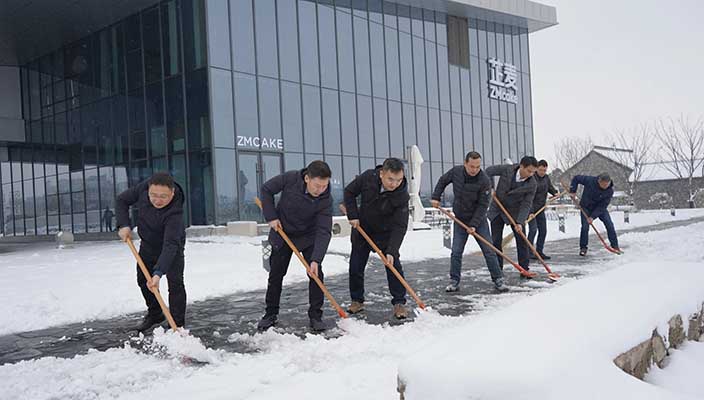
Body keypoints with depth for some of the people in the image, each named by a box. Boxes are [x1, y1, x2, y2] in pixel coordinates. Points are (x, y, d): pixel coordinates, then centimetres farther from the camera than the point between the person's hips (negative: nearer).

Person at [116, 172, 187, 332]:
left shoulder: (175, 212, -41)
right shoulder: (143, 188, -26)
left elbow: (170, 245, -48)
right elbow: (122, 200, -8)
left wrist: (158, 273, -56)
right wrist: (124, 224, -21)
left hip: (171, 247, -6)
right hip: (148, 244, 6)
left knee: (175, 282, -14)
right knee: (143, 279, 14)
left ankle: (177, 324, -5)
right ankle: (154, 313, 34)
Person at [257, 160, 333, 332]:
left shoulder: (325, 200, -27)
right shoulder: (290, 179, -28)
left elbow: (324, 232, -29)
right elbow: (266, 189, -10)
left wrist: (316, 259, -37)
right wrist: (271, 216, -15)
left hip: (308, 237, 0)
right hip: (282, 234, 1)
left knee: (316, 273, -9)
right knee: (275, 274, 7)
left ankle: (315, 315, 4)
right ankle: (271, 314, 21)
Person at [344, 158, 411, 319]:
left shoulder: (401, 195, -29)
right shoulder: (368, 177, -24)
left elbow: (400, 227, -29)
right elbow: (349, 192, -6)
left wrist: (391, 251, -37)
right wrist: (353, 215, -14)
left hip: (386, 233, -2)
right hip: (362, 229, 2)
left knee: (393, 265, -10)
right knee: (355, 266, 5)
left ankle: (399, 303, 2)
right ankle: (357, 301, 21)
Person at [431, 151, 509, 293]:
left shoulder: (485, 180, -22)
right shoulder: (455, 171, -11)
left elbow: (483, 205, -19)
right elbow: (442, 181, 11)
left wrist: (474, 225, -23)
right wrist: (436, 197, 2)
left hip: (479, 220, -2)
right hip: (460, 220, 3)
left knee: (489, 251, -1)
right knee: (456, 252, 1)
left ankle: (498, 280, 9)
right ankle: (454, 281, 11)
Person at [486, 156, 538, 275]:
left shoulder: (532, 185, -17)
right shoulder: (507, 169, -18)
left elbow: (526, 205, -18)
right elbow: (489, 170, -2)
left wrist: (519, 222, -27)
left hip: (515, 212, 0)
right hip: (497, 210, 0)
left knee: (522, 240, -2)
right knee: (496, 241, 2)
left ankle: (525, 269, 7)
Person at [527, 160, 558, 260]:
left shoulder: (546, 177, 5)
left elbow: (550, 187, 20)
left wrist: (555, 193, -4)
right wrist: (531, 212, -30)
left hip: (541, 209, 7)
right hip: (530, 208, -7)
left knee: (543, 230, 5)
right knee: (533, 229, -15)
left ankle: (539, 252, 15)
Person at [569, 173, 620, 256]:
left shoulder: (610, 191, -23)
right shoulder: (590, 180, -27)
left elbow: (602, 206, -22)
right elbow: (576, 178, -12)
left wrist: (593, 216, -28)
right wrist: (572, 191, -20)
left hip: (600, 208, 1)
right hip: (586, 207, -1)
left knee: (609, 225, -8)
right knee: (585, 227, -12)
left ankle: (615, 246, 5)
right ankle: (583, 247, 4)